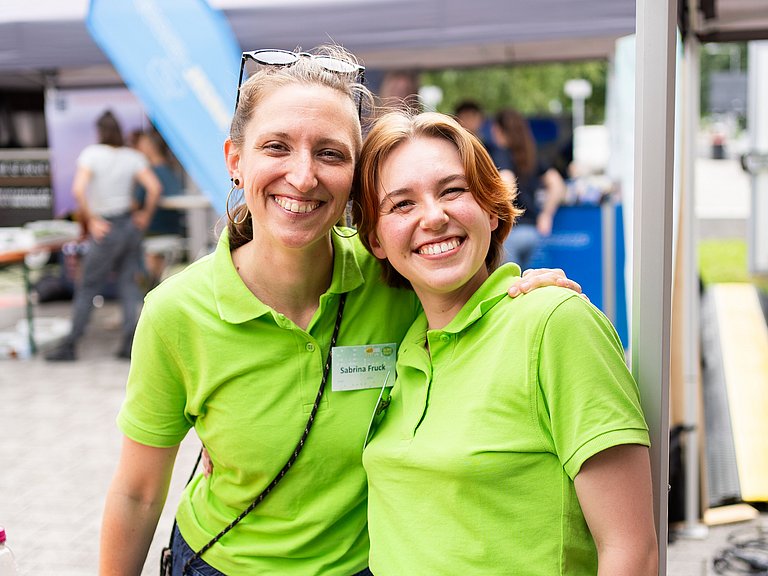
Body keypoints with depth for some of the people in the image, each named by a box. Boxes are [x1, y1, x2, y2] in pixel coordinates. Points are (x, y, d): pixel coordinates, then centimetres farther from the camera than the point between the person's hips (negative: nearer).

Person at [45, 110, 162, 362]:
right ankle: (131, 343, 4)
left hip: (106, 228, -4)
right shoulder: (133, 156, 1)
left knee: (87, 288, 4)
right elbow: (154, 187, -8)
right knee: (129, 284, 8)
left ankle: (70, 345, 10)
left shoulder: (91, 154, -9)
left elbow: (78, 189, -21)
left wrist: (91, 220, -13)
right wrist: (145, 216, 4)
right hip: (131, 224, 4)